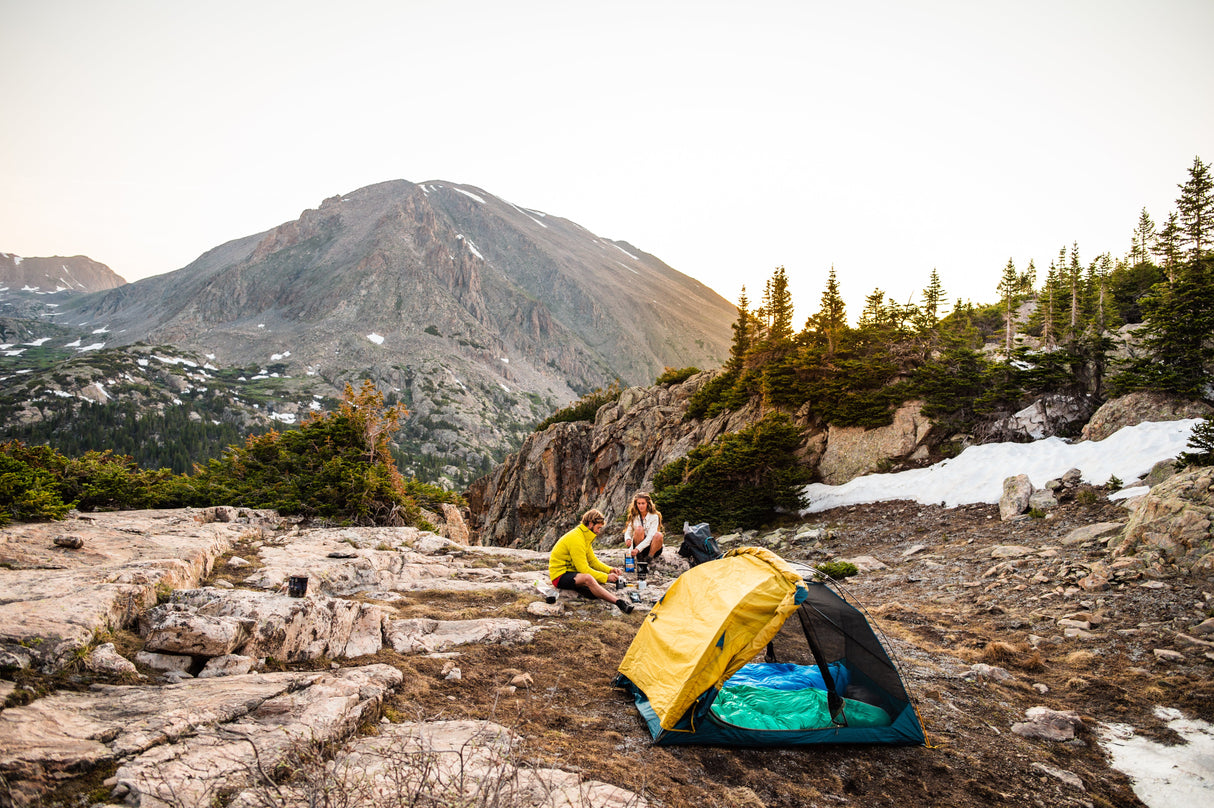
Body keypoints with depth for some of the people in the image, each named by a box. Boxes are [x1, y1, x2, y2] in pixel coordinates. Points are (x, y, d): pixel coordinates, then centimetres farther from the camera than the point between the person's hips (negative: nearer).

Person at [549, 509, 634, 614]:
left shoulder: (585, 537, 11)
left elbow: (593, 561, 16)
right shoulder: (576, 538, -21)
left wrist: (610, 570, 0)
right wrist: (606, 577, -20)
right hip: (560, 576, -11)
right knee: (588, 578, -39)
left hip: (570, 572, 11)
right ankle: (618, 602, -49)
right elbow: (583, 569, -23)